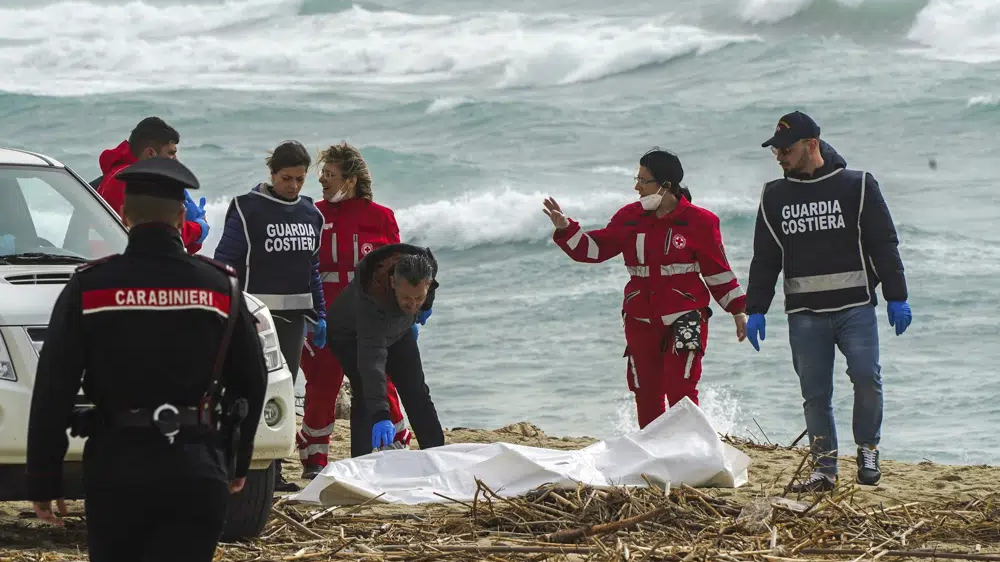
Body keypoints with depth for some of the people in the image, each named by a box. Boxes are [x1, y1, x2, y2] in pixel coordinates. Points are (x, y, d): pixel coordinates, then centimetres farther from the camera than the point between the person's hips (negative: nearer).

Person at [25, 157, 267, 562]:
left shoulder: (89, 287, -2)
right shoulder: (220, 288, 4)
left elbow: (52, 391, -3)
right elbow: (251, 382, 13)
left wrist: (43, 480, 2)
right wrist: (237, 464, 25)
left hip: (115, 467, -1)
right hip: (198, 468, 1)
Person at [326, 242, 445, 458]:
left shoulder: (428, 268, -31)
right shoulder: (371, 297, -47)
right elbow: (372, 359, -54)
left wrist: (412, 321, 13)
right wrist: (380, 415, -62)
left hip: (397, 329, 6)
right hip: (350, 335, -5)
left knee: (416, 393, 6)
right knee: (365, 393, -23)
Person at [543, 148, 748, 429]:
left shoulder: (698, 221, -4)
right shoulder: (630, 218, 6)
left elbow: (717, 269, 2)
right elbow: (595, 248, 9)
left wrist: (737, 311, 5)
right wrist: (565, 229, -5)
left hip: (684, 320, -4)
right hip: (641, 320, 4)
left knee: (680, 391, -13)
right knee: (646, 395, 8)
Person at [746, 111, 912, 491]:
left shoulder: (857, 186, 3)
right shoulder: (774, 196, 12)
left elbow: (884, 245, 3)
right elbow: (765, 258, 16)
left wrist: (896, 298, -3)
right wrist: (755, 310, 10)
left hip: (855, 306, -3)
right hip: (804, 313, 3)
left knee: (866, 377, -16)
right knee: (815, 392, 1)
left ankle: (867, 450, 3)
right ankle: (825, 469, 7)